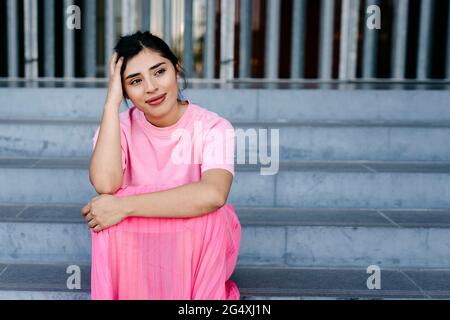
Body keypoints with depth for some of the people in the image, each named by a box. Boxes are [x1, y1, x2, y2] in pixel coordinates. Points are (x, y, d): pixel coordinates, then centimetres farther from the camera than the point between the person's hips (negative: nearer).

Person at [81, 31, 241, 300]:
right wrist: (112, 102, -22)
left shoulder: (213, 128, -12)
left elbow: (213, 194, -34)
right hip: (134, 248, 2)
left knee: (210, 216, -32)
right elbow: (105, 184, -27)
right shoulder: (117, 127, -4)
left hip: (199, 249, -1)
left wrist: (124, 206, -32)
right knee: (109, 214, -27)